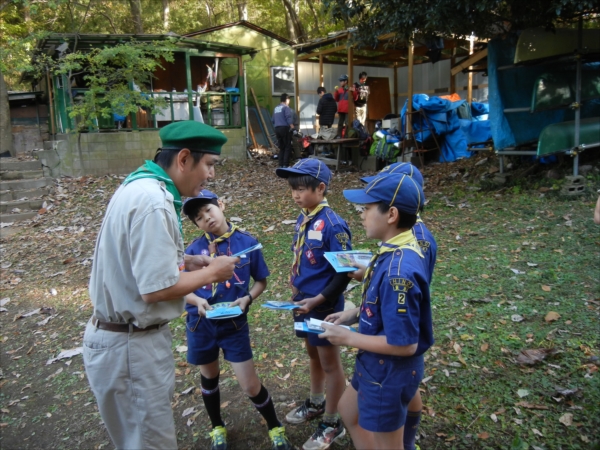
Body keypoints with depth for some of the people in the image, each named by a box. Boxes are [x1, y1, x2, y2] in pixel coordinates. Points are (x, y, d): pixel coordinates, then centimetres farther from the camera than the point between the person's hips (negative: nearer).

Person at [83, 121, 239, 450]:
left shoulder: (141, 186, 5)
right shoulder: (153, 202, -26)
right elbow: (157, 289, -27)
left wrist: (185, 261, 5)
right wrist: (211, 273, -13)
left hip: (125, 336, 10)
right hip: (130, 345, -10)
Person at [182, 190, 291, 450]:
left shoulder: (247, 243, -9)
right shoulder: (194, 249, -7)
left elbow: (261, 281, 2)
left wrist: (247, 298, -16)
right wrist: (197, 301, -20)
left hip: (234, 324, -2)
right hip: (201, 324, 2)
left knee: (250, 386, 3)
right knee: (209, 378, 21)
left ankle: (275, 428, 30)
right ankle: (217, 427, 47)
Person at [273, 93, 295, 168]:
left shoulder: (276, 108, 19)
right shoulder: (286, 107, -5)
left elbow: (273, 120, 24)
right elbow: (289, 117, -19)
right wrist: (292, 126, -19)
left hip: (277, 129, 8)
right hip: (285, 128, -8)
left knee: (281, 148, 11)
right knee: (287, 147, -4)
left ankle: (281, 165, 8)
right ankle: (285, 165, -11)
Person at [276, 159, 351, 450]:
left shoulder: (333, 225, -23)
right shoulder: (302, 219, 1)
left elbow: (344, 274, -20)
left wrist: (317, 300, -24)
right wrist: (296, 286, 4)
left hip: (324, 306, -7)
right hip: (303, 301, 7)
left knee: (330, 363, 10)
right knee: (313, 355, 24)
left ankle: (332, 423, 28)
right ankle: (316, 403, 46)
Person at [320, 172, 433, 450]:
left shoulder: (398, 270, -33)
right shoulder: (395, 252, -3)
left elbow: (404, 344, -30)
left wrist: (348, 338, -20)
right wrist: (357, 313, 4)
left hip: (390, 373, -9)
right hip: (376, 365, 9)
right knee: (349, 412, 31)